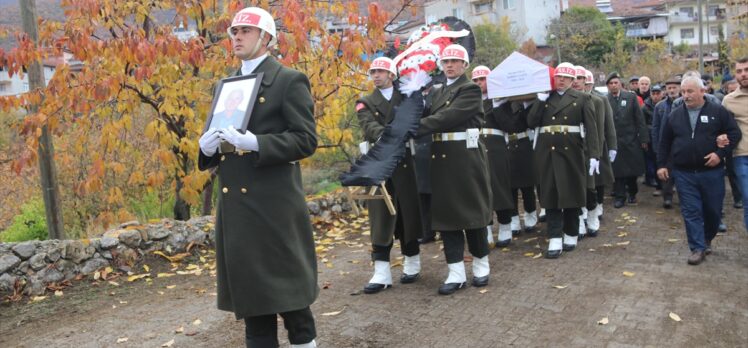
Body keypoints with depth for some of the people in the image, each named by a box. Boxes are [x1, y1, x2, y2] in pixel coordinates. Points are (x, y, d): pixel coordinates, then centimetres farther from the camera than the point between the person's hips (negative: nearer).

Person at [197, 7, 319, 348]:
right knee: (248, 286, 11)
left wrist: (254, 143, -23)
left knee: (285, 284, 3)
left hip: (274, 204, -6)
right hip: (234, 203, 6)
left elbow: (306, 140, -12)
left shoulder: (290, 80, -4)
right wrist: (208, 146, -4)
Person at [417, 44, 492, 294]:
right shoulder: (436, 92, 18)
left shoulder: (470, 89, -5)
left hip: (465, 157, -6)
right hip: (441, 159, 6)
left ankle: (481, 265, 21)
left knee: (472, 209, 3)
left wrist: (414, 128, -22)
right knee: (445, 212, 4)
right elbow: (429, 118, 9)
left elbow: (448, 117, -18)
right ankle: (456, 273, 10)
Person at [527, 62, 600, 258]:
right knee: (550, 195, -1)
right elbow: (531, 123, 1)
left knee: (571, 194, 7)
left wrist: (594, 155, -14)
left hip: (571, 153, -2)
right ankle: (555, 241, 0)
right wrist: (540, 100, -7)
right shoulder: (544, 98, 11)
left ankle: (571, 236, 22)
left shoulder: (582, 99, 4)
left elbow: (591, 128, -4)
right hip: (546, 153, 2)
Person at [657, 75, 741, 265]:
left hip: (711, 171, -1)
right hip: (684, 173, 1)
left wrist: (720, 153, -13)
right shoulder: (674, 115, 7)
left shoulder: (718, 111, -1)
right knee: (691, 211, -1)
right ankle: (698, 248, 5)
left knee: (713, 210, 8)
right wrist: (661, 164, 8)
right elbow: (665, 142, 13)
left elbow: (734, 133, -1)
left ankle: (706, 240, 31)